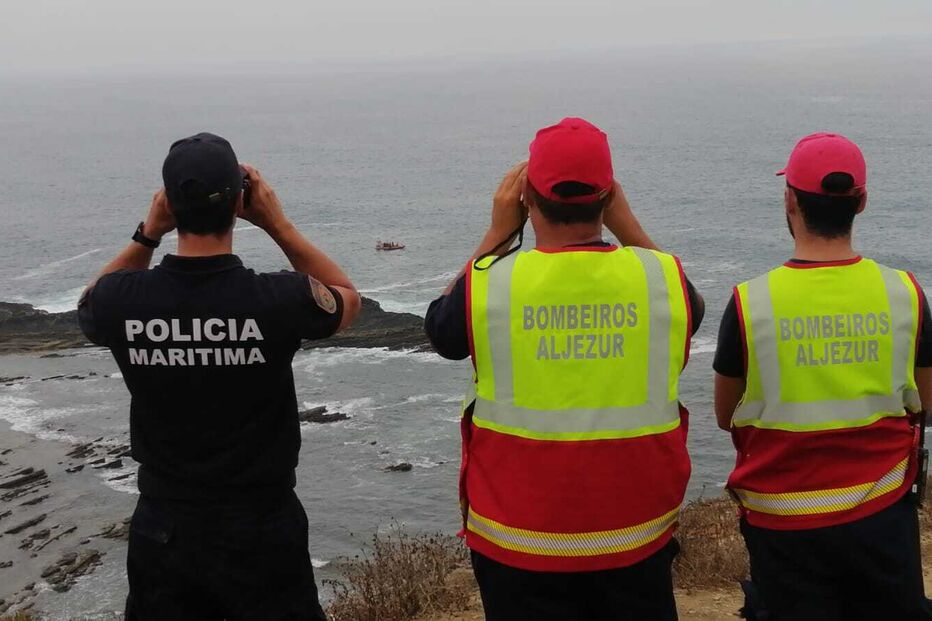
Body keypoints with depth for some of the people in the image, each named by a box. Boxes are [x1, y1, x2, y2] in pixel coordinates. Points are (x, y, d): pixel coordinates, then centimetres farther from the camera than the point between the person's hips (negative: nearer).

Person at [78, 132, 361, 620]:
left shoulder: (122, 300, -15)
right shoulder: (278, 300, -22)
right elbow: (348, 300, 3)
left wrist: (148, 233, 3)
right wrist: (277, 223, -1)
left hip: (162, 530, 2)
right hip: (260, 531, -2)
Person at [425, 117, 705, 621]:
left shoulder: (488, 282, -14)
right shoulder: (661, 277, -10)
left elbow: (440, 326, 9)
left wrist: (498, 233, 10)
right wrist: (626, 224, 10)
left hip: (518, 547, -1)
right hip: (638, 541, 1)